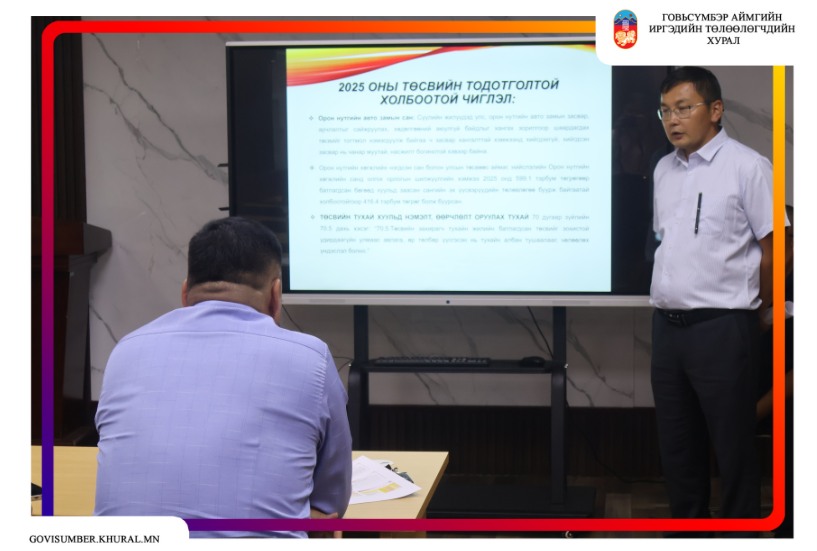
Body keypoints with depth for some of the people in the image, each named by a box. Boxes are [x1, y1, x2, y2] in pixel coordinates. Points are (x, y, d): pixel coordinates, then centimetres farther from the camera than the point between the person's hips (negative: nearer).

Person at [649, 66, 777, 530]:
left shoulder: (746, 166, -8)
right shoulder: (664, 170, 12)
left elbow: (773, 247, -7)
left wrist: (756, 311, 2)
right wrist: (671, 299, 11)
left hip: (721, 328, -7)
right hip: (668, 325, 7)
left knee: (733, 445, 0)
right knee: (678, 442, 14)